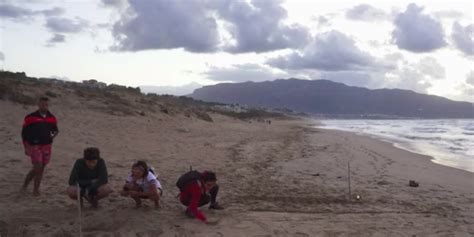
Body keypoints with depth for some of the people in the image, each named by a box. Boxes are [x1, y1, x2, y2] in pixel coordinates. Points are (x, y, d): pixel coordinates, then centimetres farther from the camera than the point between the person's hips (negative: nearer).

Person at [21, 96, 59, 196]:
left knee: (42, 168, 7)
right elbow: (24, 133, -2)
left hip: (47, 146, 4)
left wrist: (54, 135, -5)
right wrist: (26, 147, -8)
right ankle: (25, 184, 11)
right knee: (37, 167, -13)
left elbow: (56, 129, 19)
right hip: (34, 146, -4)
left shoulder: (52, 118, 6)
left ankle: (36, 189, 17)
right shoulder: (30, 117, -6)